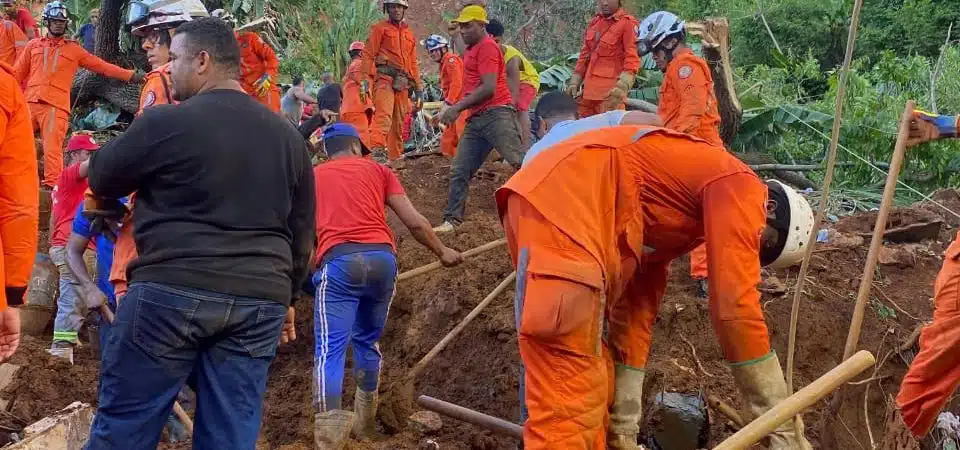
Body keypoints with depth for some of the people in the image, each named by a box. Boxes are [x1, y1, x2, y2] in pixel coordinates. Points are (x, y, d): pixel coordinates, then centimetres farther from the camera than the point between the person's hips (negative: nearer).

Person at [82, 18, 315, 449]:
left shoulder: (166, 121, -7)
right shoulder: (287, 135, 11)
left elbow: (102, 181, 7)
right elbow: (302, 232, 16)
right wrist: (286, 295, 26)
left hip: (172, 292, -5)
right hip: (258, 301, 5)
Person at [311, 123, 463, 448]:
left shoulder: (314, 176, 22)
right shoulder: (377, 170, 21)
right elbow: (415, 223, 14)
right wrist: (442, 252, 28)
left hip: (339, 262, -2)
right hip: (382, 258, 2)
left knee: (330, 349, -6)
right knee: (367, 341, 21)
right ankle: (365, 422, 30)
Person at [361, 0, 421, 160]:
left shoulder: (409, 34, 24)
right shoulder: (380, 28, 7)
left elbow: (413, 63, 27)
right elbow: (369, 54, 0)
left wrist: (418, 87, 21)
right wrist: (366, 79, -11)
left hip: (403, 82, 6)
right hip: (385, 77, -6)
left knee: (398, 123, 6)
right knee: (384, 114, -26)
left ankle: (395, 157, 11)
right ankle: (377, 150, -40)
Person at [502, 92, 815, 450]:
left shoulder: (680, 214, 30)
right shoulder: (739, 185, 4)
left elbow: (637, 307, 29)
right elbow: (735, 307, -3)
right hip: (563, 209, -11)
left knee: (591, 377, 20)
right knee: (568, 398, -10)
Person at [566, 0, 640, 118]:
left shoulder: (627, 23, -7)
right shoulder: (594, 22, 17)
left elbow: (632, 59, -13)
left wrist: (621, 87, -23)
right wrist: (575, 82, 16)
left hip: (610, 93, -8)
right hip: (588, 90, 8)